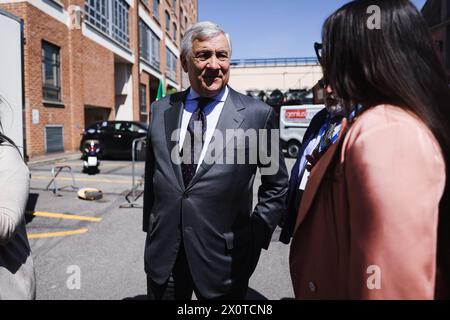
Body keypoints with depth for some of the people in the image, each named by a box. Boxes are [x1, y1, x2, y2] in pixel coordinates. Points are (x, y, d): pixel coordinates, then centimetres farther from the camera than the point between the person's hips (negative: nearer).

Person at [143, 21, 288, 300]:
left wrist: (256, 236, -4)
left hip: (223, 256, -2)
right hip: (163, 253, 3)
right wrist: (150, 227, 11)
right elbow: (152, 175, 10)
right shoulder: (161, 110, 2)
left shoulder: (257, 114, -9)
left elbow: (276, 184, 0)